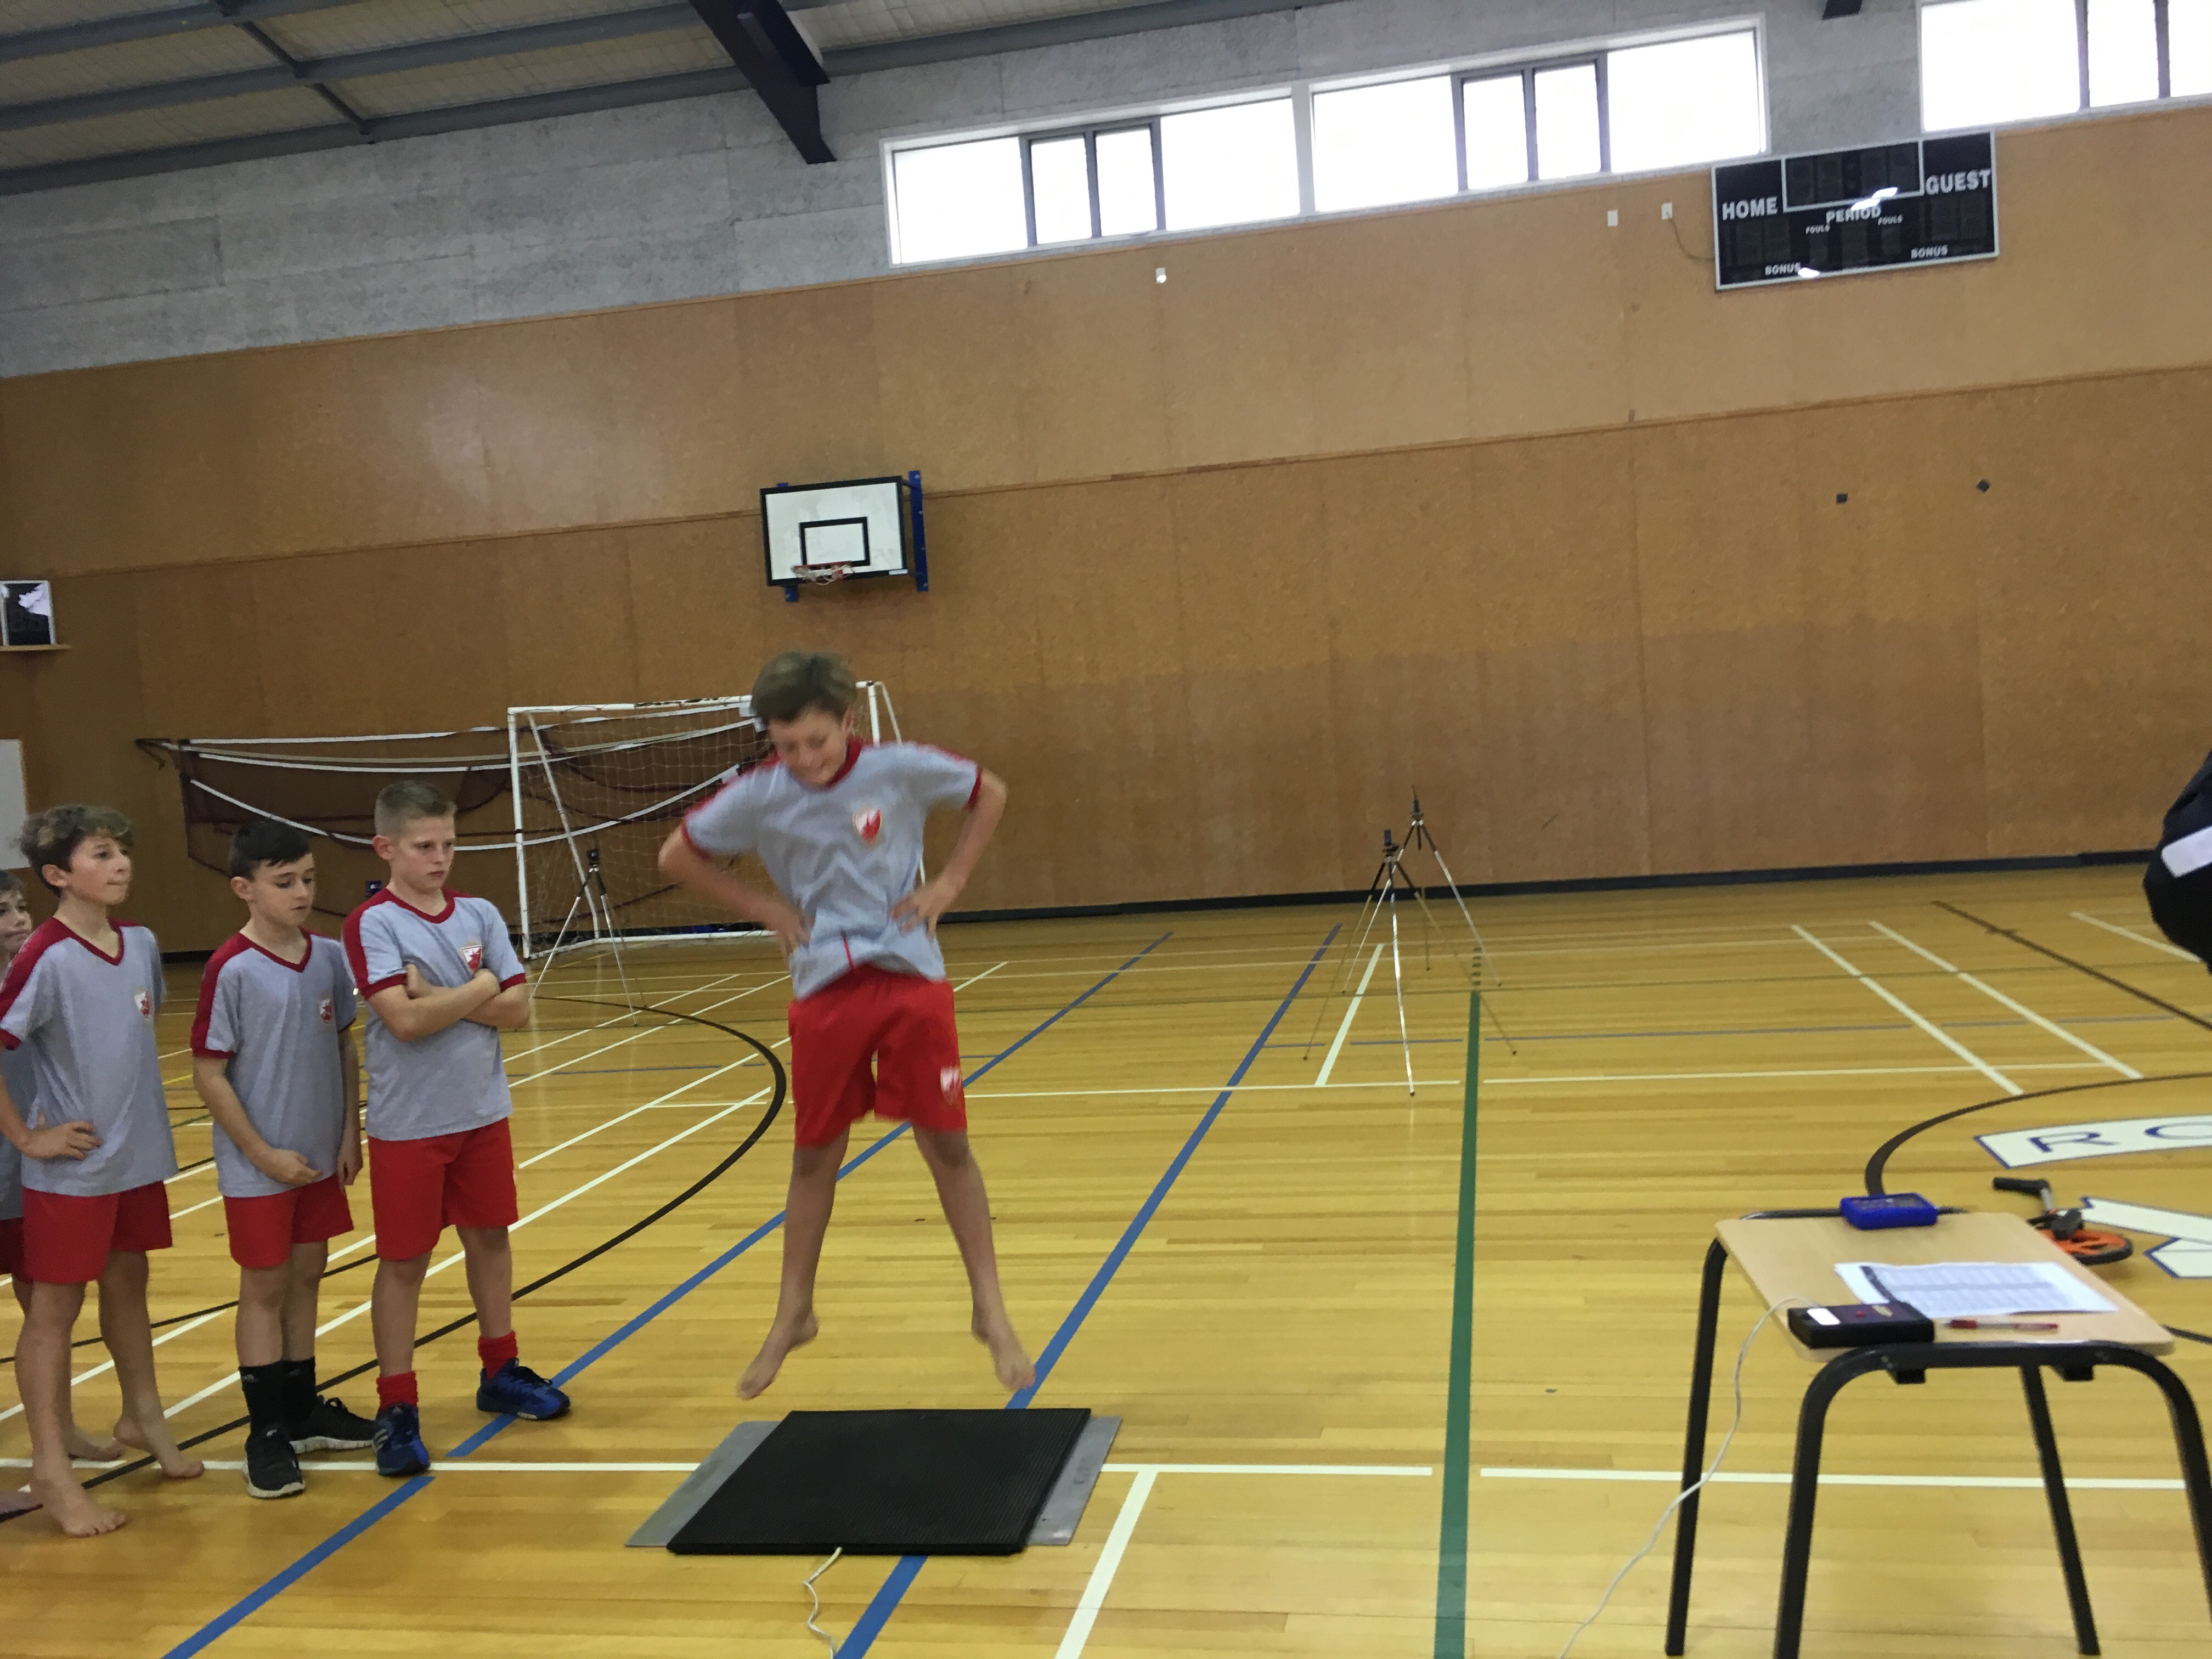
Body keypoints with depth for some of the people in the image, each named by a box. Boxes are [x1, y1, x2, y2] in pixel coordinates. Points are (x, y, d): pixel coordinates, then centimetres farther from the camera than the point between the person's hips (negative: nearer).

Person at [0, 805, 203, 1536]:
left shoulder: (142, 943, 2)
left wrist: (136, 1104, 12)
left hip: (140, 1153, 6)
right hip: (71, 1166, -6)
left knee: (128, 1284, 20)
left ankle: (143, 1419, 36)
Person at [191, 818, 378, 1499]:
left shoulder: (329, 957, -1)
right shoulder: (231, 970, -16)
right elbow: (208, 1073, -14)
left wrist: (350, 1132, 4)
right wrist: (263, 1154, -13)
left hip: (322, 1156, 5)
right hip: (260, 1166, -5)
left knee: (307, 1276, 15)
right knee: (264, 1287, 6)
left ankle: (304, 1409, 30)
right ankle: (267, 1432, 17)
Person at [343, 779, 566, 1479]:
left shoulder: (480, 914, 1)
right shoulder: (372, 923, -12)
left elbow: (518, 1009, -5)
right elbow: (406, 1020, -23)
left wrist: (440, 996, -17)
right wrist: (480, 989, -12)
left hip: (484, 1113, 5)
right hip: (408, 1125, -5)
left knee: (490, 1239, 15)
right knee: (404, 1261, 4)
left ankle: (500, 1372, 32)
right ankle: (397, 1409, 15)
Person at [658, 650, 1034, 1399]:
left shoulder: (901, 769, -9)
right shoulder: (758, 796, -5)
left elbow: (990, 795, 7)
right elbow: (677, 856, 7)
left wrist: (949, 882, -1)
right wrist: (764, 908, -1)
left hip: (910, 977, -1)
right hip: (822, 991, 1)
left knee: (948, 1144, 1)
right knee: (814, 1155, 11)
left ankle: (990, 1311, 16)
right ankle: (793, 1314, 29)